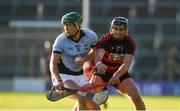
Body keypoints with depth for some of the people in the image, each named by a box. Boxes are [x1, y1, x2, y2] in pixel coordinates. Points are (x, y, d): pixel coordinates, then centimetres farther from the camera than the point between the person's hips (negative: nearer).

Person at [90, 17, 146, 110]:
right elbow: (98, 55, -33)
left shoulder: (130, 43, -11)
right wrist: (98, 63, -59)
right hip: (103, 72, -1)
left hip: (120, 73, 2)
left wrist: (116, 75, -43)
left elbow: (126, 64, -23)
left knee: (137, 98, -14)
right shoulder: (105, 40, -16)